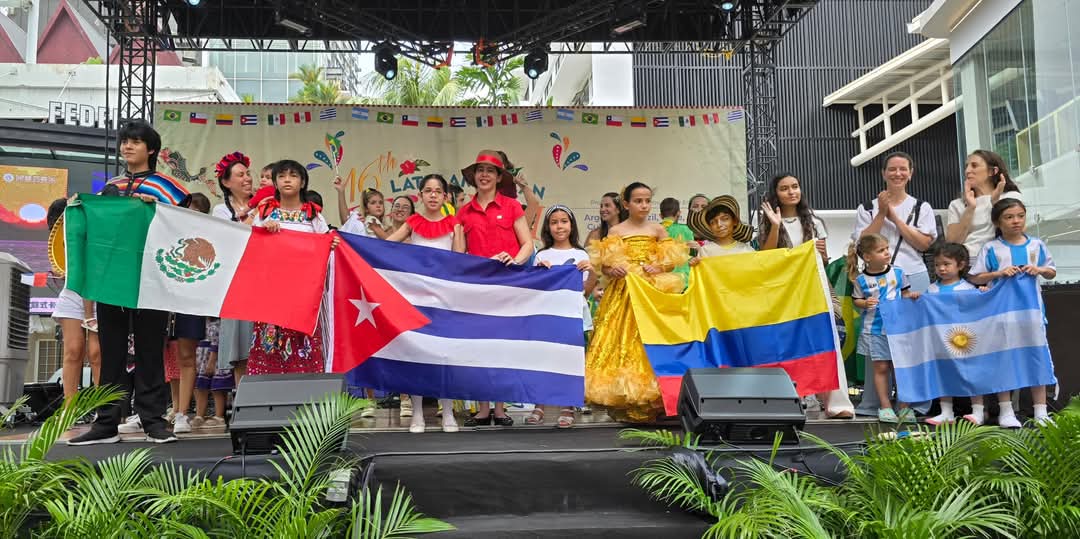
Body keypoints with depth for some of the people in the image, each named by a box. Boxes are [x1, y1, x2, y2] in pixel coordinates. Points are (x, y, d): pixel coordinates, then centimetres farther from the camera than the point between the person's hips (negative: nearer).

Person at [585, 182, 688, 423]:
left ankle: (655, 398, 0)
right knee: (623, 340, -3)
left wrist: (659, 268, -10)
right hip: (624, 293, -1)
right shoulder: (616, 231, 5)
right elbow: (604, 266, 2)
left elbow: (672, 261, 10)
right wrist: (612, 271, -19)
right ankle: (623, 399, 2)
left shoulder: (658, 230, 9)